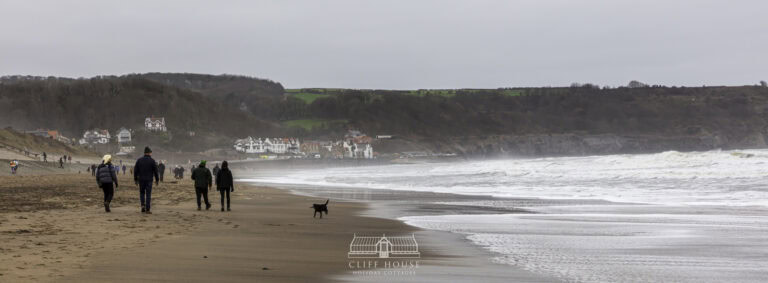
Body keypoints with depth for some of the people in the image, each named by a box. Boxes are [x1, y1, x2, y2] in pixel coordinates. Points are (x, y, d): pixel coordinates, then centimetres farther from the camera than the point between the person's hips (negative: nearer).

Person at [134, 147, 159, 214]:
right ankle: (147, 209, 0)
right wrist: (157, 180, 6)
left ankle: (143, 205, -1)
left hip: (141, 180, 2)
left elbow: (135, 170, 3)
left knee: (142, 193, 19)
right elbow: (155, 171, -3)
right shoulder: (152, 161, -5)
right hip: (149, 180, -2)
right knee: (148, 194, 1)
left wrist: (135, 179, 10)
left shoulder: (139, 160, 2)